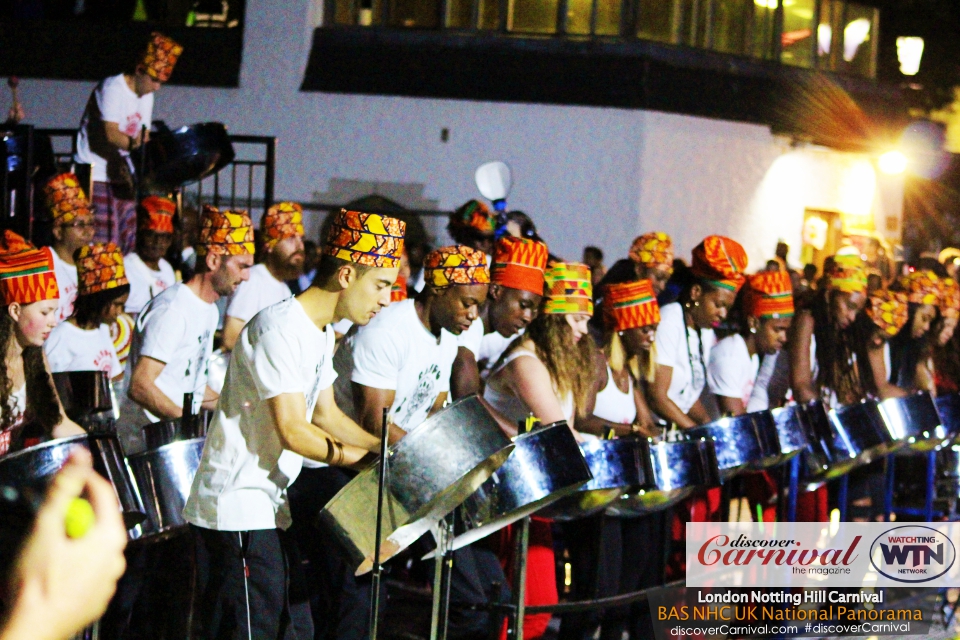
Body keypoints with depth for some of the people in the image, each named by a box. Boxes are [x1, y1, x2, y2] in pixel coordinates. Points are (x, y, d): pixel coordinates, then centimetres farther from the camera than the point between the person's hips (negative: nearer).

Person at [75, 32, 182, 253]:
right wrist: (133, 143, -43)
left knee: (130, 239, 5)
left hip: (122, 173, 8)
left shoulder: (146, 97, 10)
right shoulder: (112, 89, -16)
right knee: (105, 243, -14)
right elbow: (111, 134, -27)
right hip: (97, 175, -8)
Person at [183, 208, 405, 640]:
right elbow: (292, 431, -22)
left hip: (272, 508, 10)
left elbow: (325, 415, 20)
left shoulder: (321, 333, 13)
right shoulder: (280, 329, -19)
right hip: (239, 511, -10)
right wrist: (361, 458, -13)